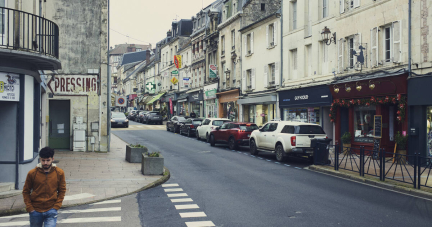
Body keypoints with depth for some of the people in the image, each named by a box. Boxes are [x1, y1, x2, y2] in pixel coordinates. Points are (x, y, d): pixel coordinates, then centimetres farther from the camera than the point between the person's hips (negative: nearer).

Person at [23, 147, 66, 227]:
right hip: (35, 211, 1)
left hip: (51, 211, -1)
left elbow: (62, 191, 5)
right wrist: (29, 208, -4)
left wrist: (56, 206, -5)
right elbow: (26, 192, 4)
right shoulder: (32, 173, -5)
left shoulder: (59, 173, -4)